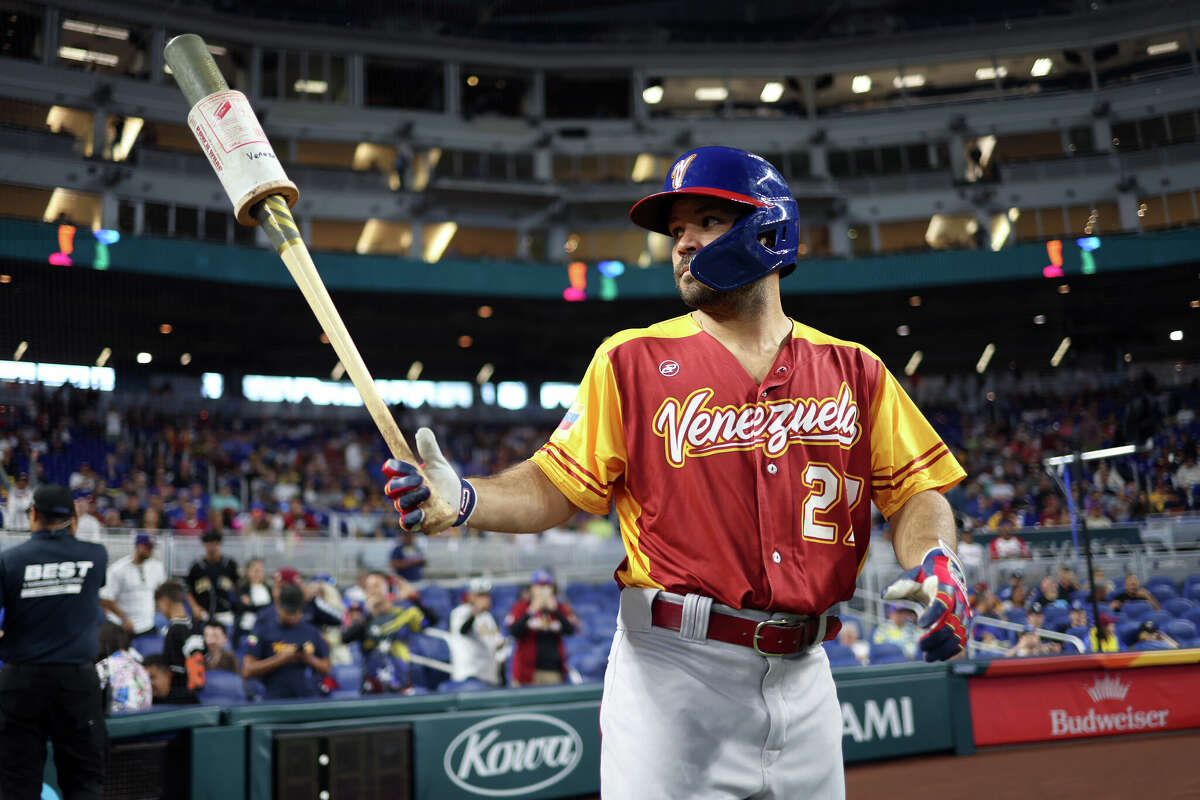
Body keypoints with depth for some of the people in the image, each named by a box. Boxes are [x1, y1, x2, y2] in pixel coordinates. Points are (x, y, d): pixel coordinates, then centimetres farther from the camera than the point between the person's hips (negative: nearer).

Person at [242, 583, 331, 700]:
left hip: (309, 700, 3)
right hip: (274, 702, -3)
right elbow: (247, 671, -3)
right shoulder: (264, 632, 3)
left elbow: (326, 669, 17)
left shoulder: (312, 632, 12)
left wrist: (310, 659, -4)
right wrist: (280, 659, -11)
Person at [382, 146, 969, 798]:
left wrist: (933, 560, -12)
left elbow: (915, 487, 8)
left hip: (802, 672, 3)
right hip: (671, 667, -2)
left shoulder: (851, 370, 7)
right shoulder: (633, 360, 1)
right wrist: (464, 501, -19)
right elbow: (555, 486, -2)